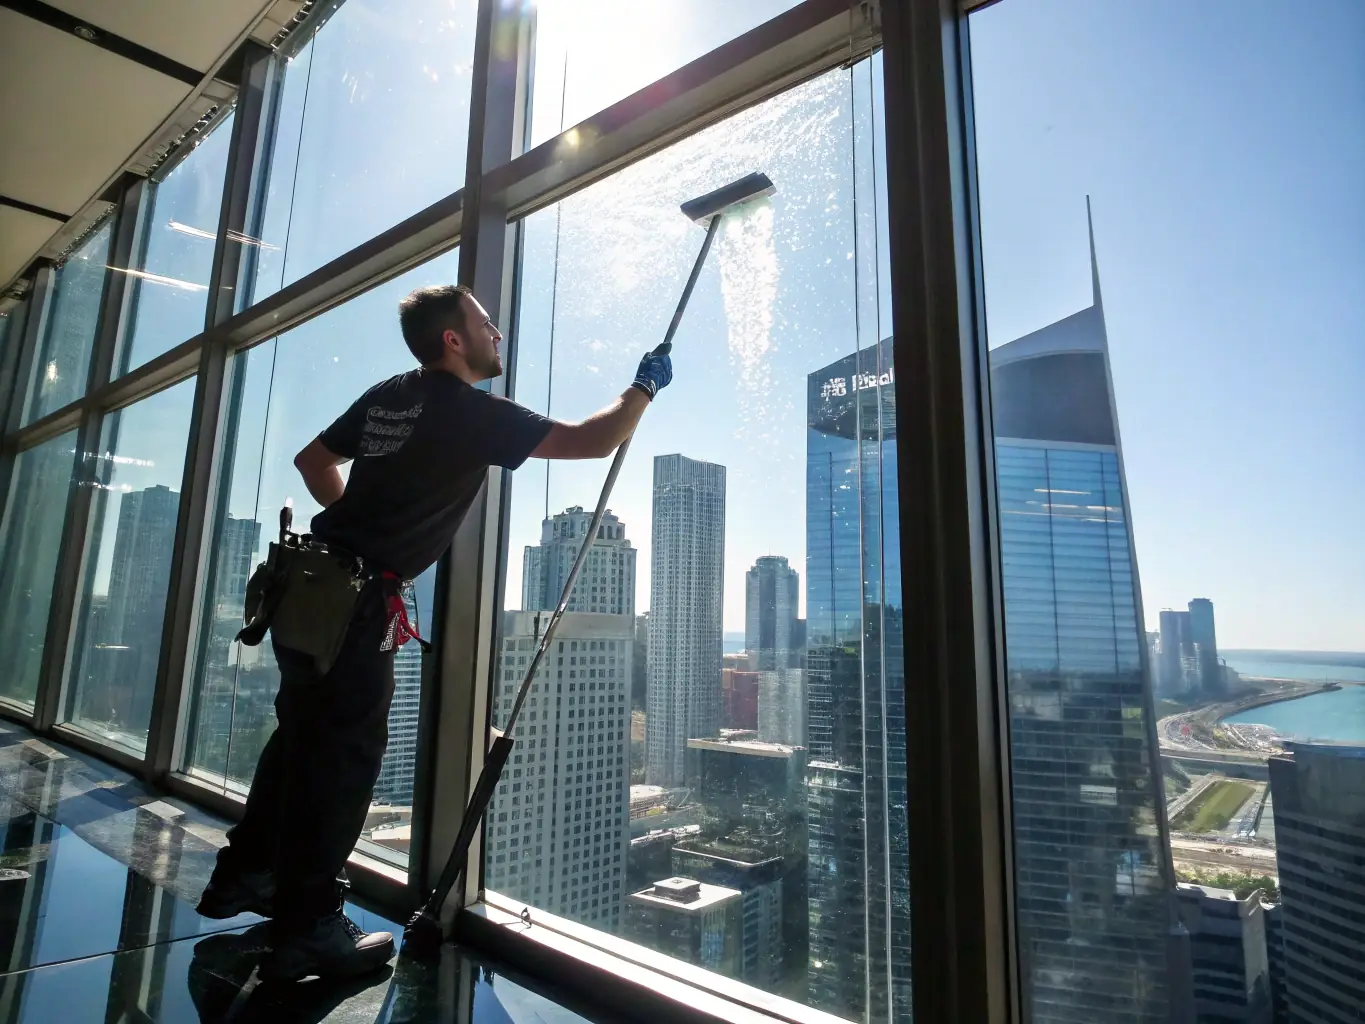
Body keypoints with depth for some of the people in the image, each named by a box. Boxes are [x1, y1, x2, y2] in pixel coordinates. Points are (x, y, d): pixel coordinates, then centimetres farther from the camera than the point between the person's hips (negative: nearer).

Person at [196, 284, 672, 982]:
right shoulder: (473, 412, -12)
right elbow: (593, 441, -11)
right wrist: (645, 386, 4)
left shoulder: (387, 396, 13)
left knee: (302, 735, 20)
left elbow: (313, 460, 24)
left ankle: (242, 874, 36)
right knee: (346, 752, 0)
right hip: (354, 601, -9)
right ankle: (307, 928, 12)